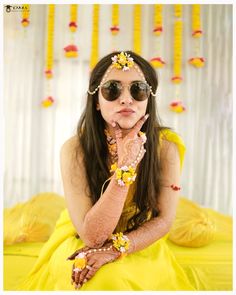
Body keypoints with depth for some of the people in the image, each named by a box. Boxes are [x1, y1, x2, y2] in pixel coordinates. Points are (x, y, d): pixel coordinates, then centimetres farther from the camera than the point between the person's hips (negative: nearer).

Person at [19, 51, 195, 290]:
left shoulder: (165, 147, -16)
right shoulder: (76, 150, -22)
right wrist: (125, 167, -35)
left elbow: (164, 219, -12)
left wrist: (115, 248, -28)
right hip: (80, 248, -1)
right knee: (105, 280, -30)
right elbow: (92, 235, -26)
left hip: (141, 247, 1)